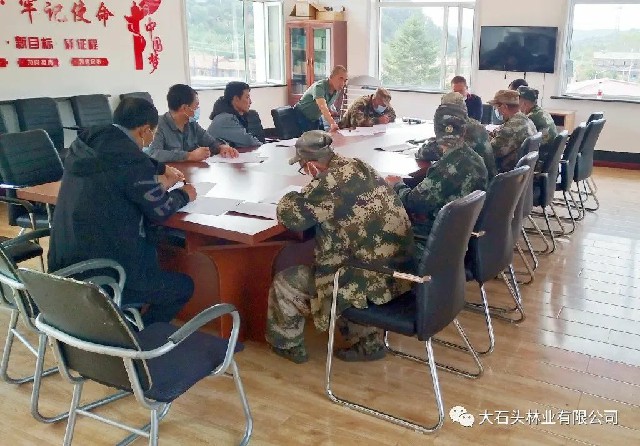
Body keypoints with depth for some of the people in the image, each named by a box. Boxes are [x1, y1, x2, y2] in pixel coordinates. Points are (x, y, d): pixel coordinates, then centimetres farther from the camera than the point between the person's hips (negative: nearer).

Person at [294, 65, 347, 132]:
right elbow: (322, 107, -49)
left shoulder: (337, 90, -5)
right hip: (301, 116, -7)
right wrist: (332, 124, -62)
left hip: (315, 120, 7)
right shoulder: (320, 87, -30)